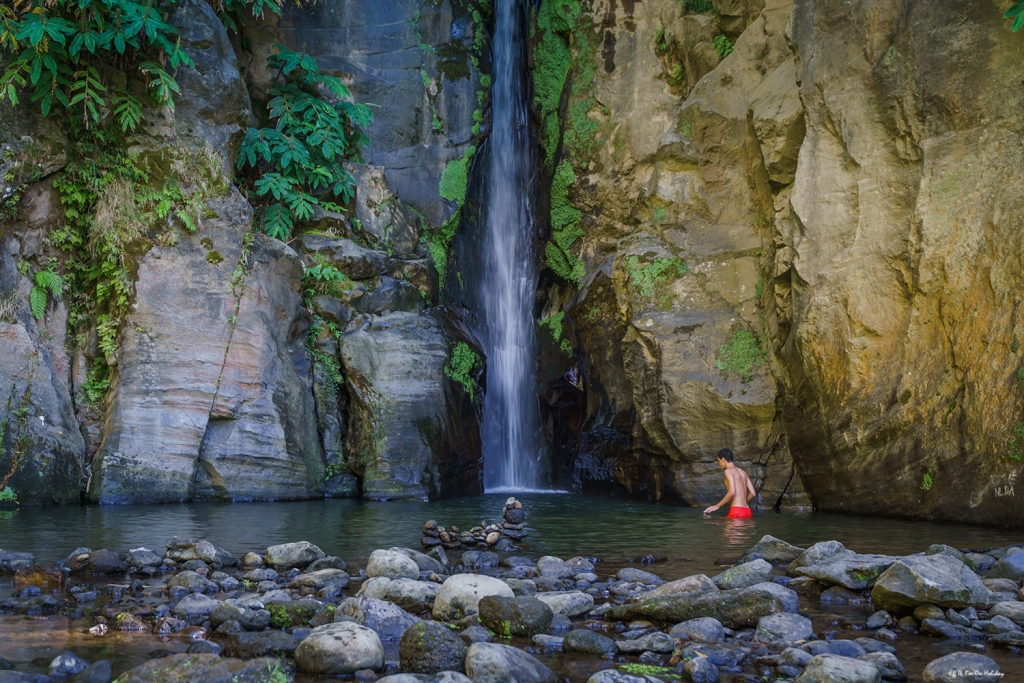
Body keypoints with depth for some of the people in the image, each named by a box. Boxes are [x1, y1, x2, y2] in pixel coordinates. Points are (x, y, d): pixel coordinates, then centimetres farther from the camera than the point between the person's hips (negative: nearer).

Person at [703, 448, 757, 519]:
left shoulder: (729, 471, -4)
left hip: (737, 511, -8)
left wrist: (717, 506, -10)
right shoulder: (743, 472, 19)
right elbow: (753, 493, 16)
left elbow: (732, 492, -18)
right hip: (747, 511, 8)